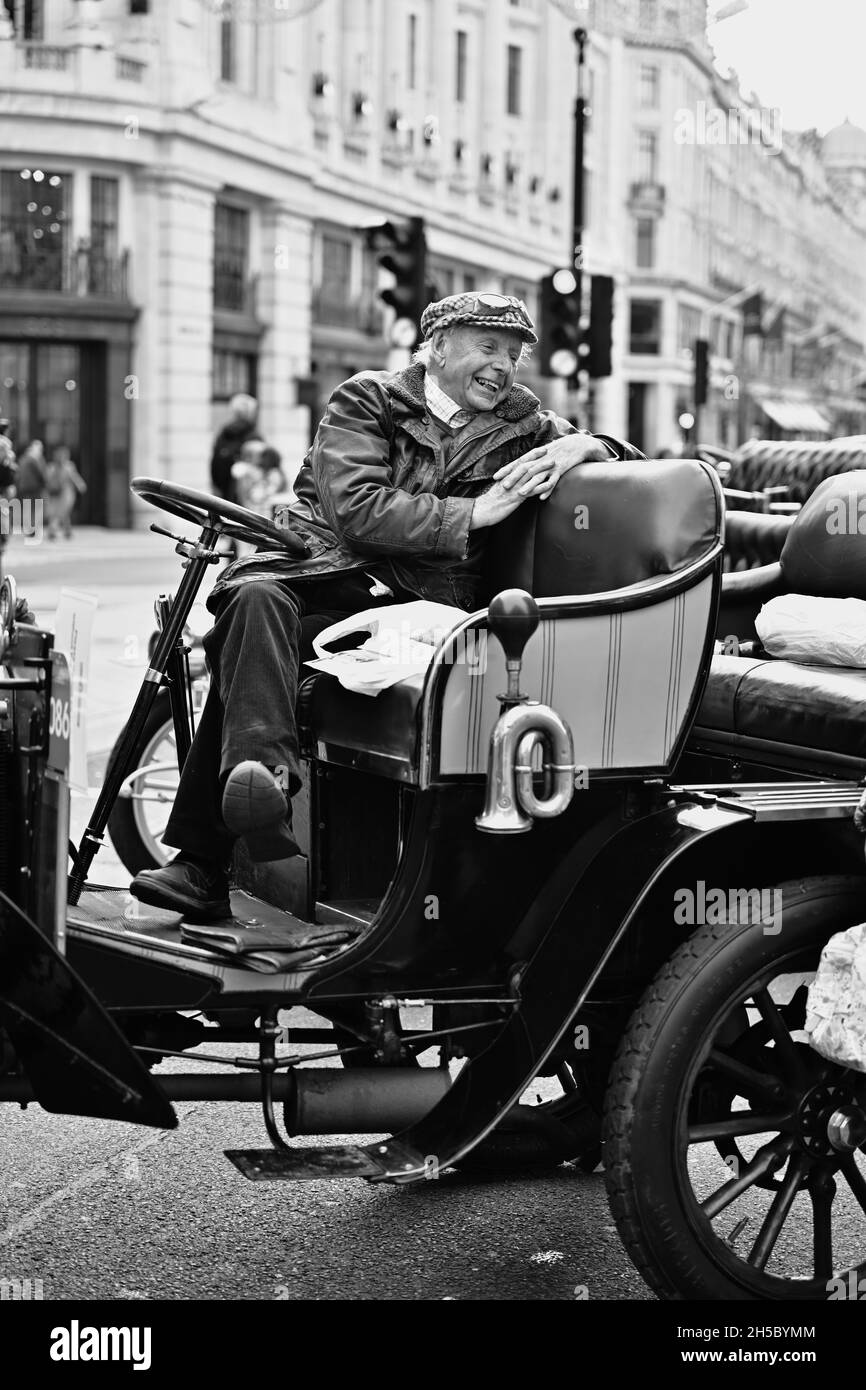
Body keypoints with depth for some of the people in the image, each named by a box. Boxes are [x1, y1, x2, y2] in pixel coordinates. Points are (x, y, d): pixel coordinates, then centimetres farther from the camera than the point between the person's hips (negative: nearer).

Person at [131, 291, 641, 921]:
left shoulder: (521, 421, 19)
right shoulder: (368, 398, 9)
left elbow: (629, 458, 20)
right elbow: (356, 509, -7)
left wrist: (585, 444, -3)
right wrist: (471, 512, -12)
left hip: (419, 599, 0)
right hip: (329, 564, 0)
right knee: (255, 600, -37)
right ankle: (263, 773, -55)